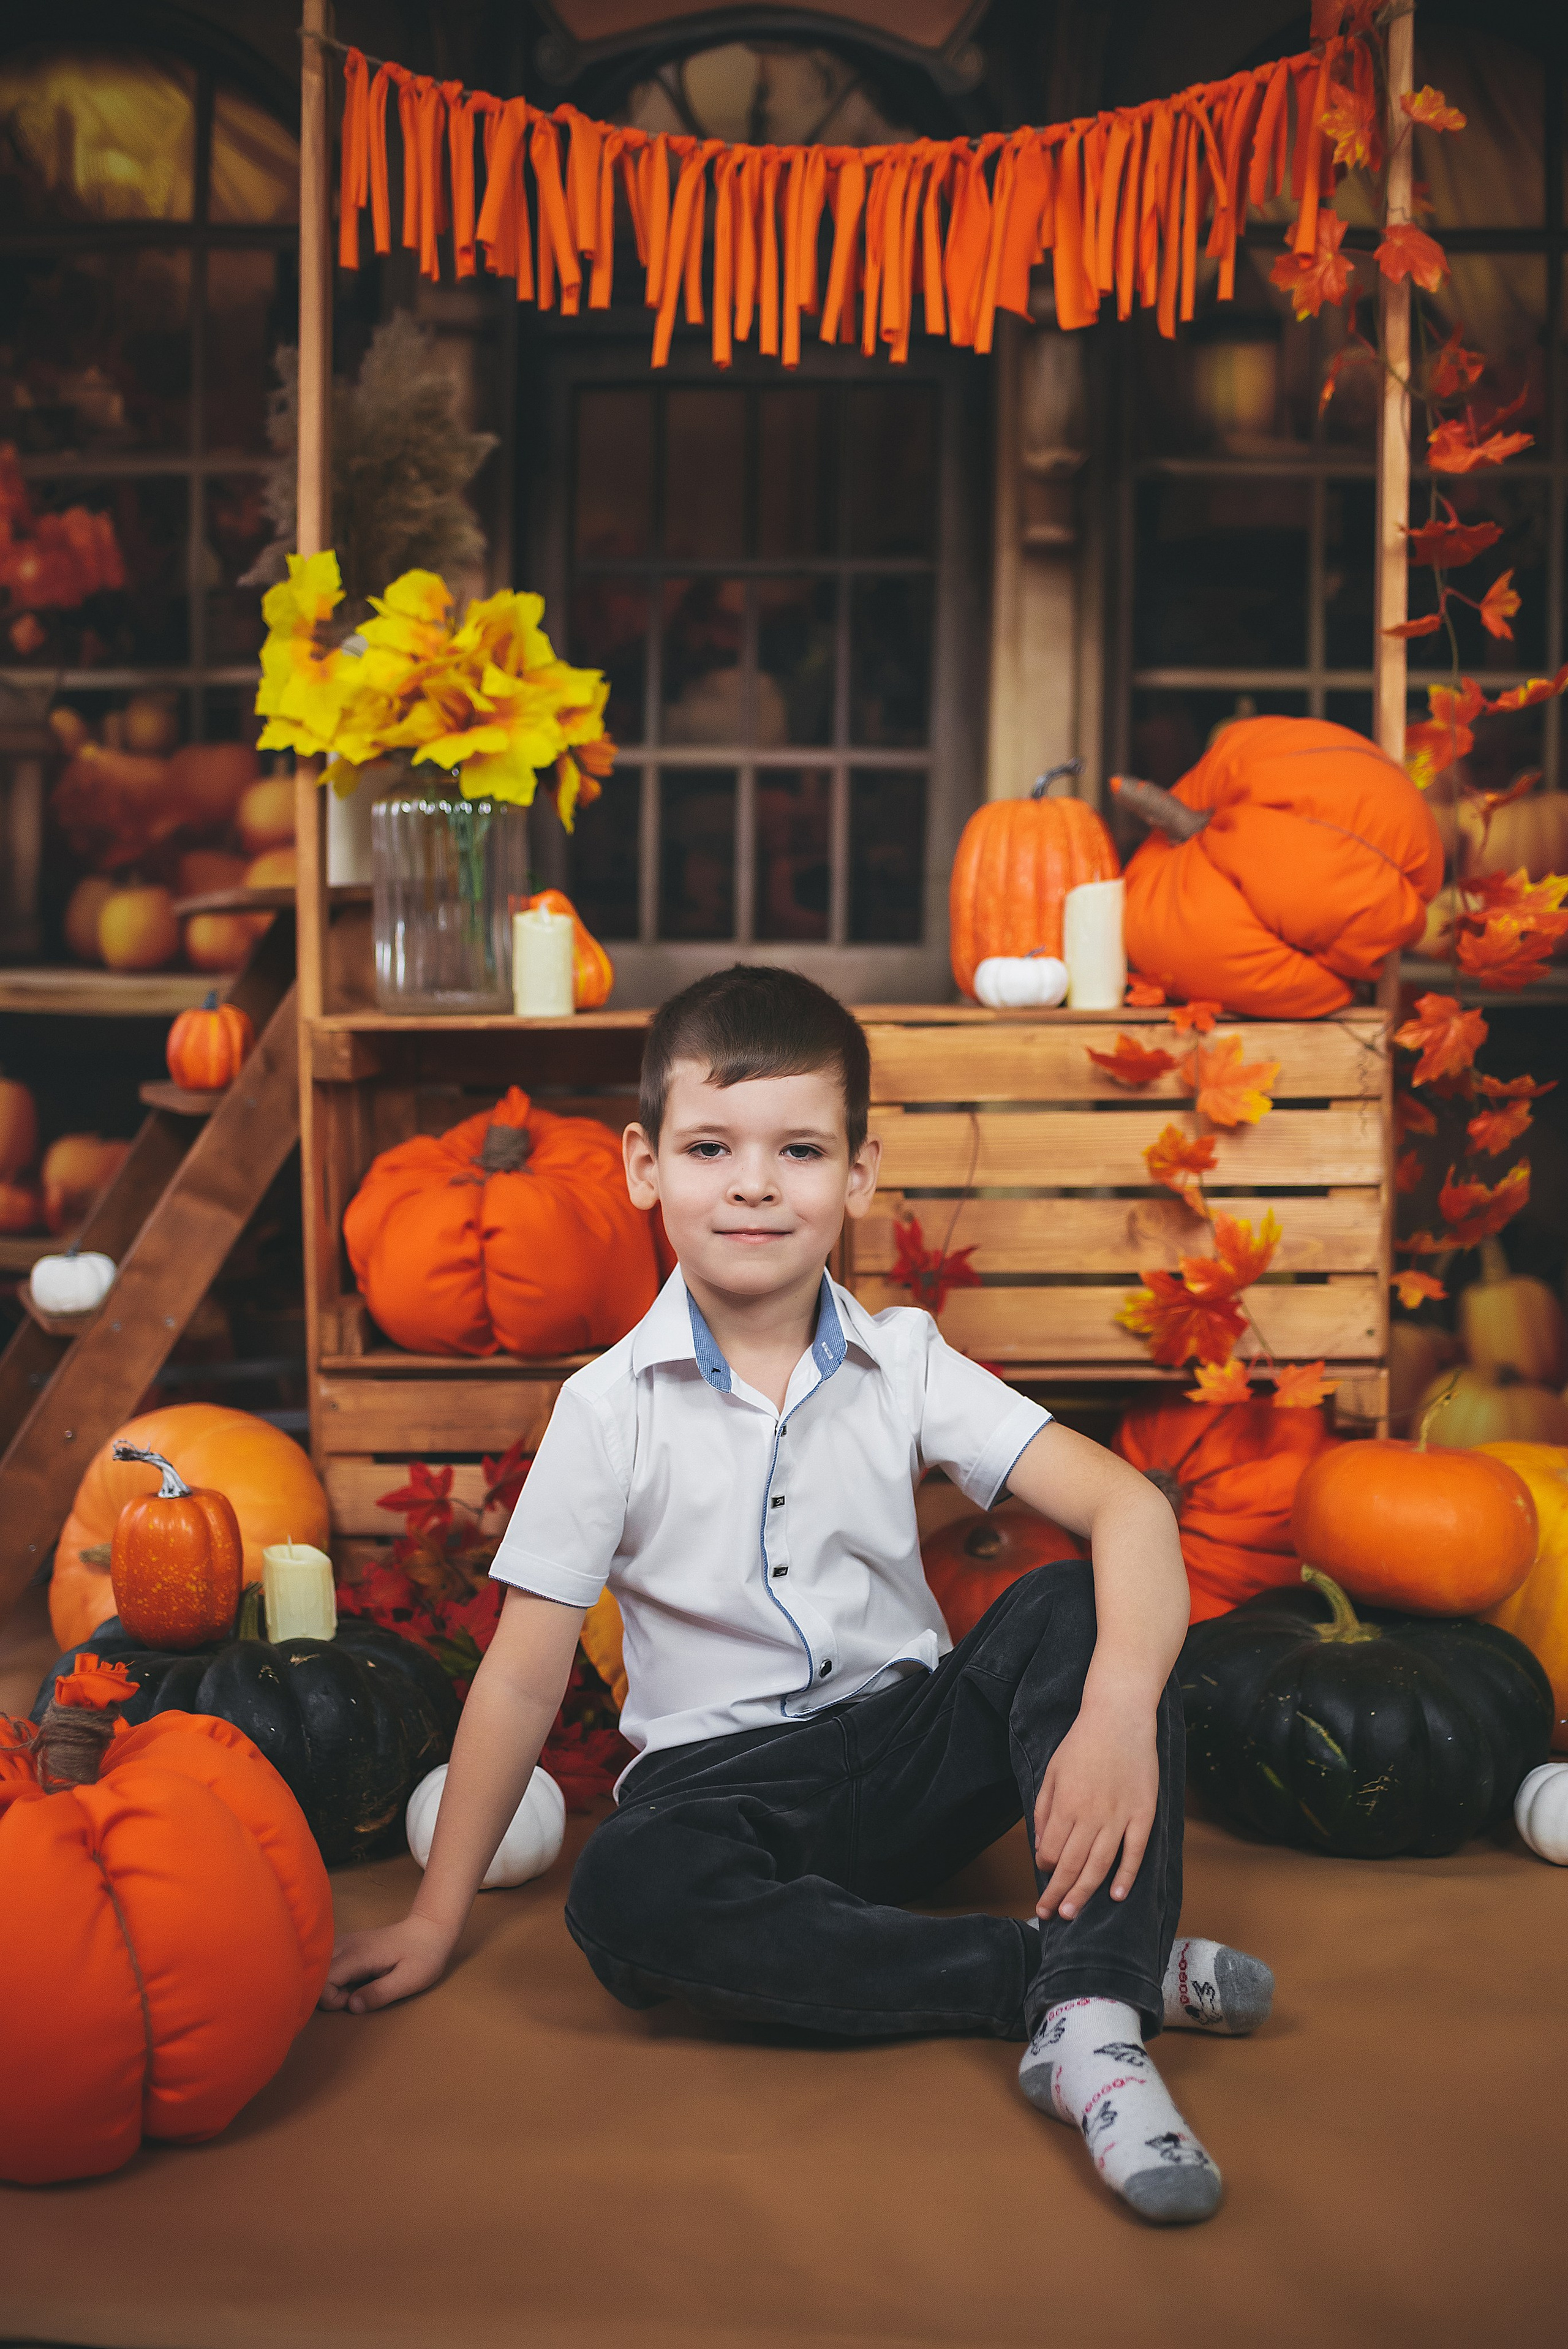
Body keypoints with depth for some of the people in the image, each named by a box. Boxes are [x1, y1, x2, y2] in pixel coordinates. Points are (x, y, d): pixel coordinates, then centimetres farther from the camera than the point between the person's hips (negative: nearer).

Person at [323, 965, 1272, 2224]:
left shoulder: (904, 1364, -3)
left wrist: (1121, 1712, -33)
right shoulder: (611, 1409, -5)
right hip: (719, 1780, -1)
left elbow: (1129, 1505, -15)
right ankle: (1056, 1964, -25)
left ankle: (1091, 2025, -33)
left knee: (1075, 1608, -24)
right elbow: (524, 1677, -2)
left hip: (913, 1749, 2)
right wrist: (436, 1919, -1)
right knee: (627, 1895, -34)